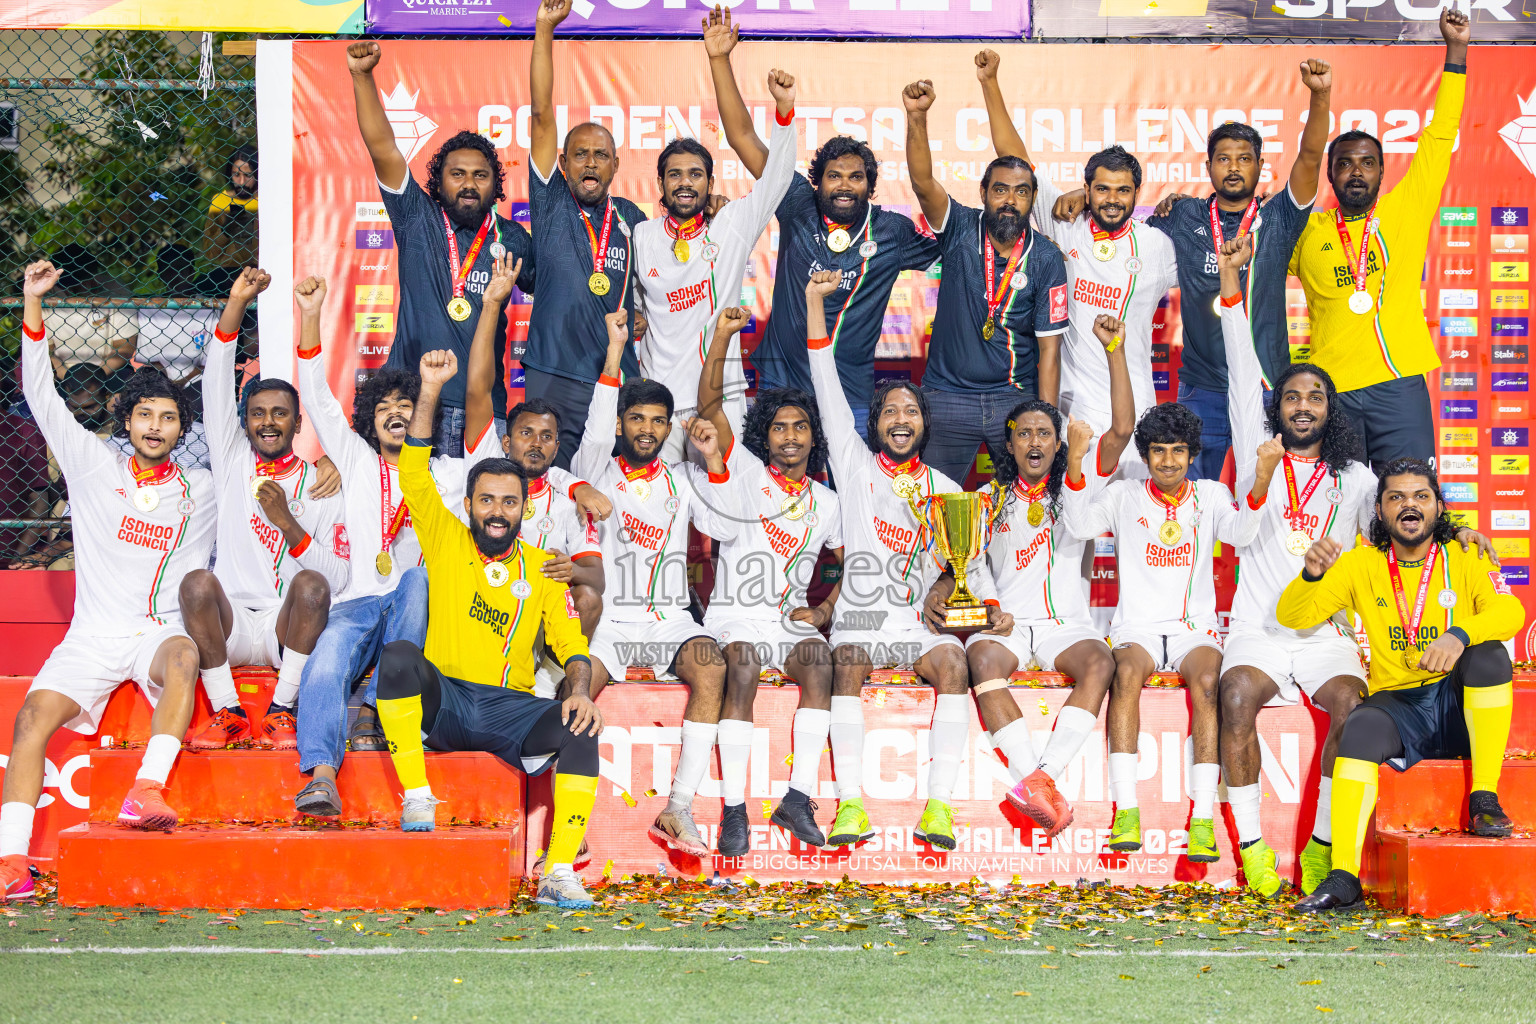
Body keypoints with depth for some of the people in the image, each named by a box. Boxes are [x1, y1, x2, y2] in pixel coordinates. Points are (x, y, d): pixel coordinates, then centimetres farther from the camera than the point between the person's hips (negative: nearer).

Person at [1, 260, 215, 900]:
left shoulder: (199, 490, 13)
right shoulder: (94, 466, 11)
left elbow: (196, 567, 23)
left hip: (160, 629, -1)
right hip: (92, 634, 1)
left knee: (184, 655, -37)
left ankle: (147, 792, -46)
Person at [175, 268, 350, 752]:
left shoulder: (321, 486, 8)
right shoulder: (233, 462, 14)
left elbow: (337, 578, -1)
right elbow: (218, 381, 2)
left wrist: (287, 521, -15)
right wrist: (236, 303, -8)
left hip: (289, 628, -1)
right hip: (230, 626, 1)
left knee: (312, 585, -32)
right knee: (198, 581, -30)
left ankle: (282, 711, -22)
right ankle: (226, 713, -22)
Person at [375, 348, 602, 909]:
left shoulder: (543, 568, 12)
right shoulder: (446, 541, 9)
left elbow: (571, 644, 6)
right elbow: (413, 474, -2)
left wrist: (580, 690, -17)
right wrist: (430, 391, -13)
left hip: (510, 706, 1)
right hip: (441, 698, -1)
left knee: (580, 729, -29)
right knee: (398, 655, -31)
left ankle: (560, 874, -31)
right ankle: (416, 799, -22)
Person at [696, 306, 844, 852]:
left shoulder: (825, 503, 17)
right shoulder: (743, 473, 6)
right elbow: (709, 405, -4)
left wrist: (825, 610, 5)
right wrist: (723, 335, -15)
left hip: (792, 623, 3)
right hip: (734, 618, -3)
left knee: (819, 663, -30)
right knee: (742, 668, -34)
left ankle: (798, 797, -33)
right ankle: (734, 809, -35)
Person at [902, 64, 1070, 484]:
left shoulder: (1046, 258, -3)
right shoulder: (961, 231, -3)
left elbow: (1049, 348, -3)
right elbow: (923, 183, -21)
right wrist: (917, 117, -38)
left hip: (1015, 398, 0)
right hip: (948, 397, 0)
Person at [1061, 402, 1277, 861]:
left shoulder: (1210, 495, 12)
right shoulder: (1124, 496, 11)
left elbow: (1241, 534, -7)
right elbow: (1079, 525, -6)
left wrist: (1261, 482, -26)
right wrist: (1074, 463, -21)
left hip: (1194, 630, 0)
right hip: (1137, 629, 0)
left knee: (1207, 679, -33)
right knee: (1127, 671, -35)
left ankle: (1203, 821, -37)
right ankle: (1126, 813, -37)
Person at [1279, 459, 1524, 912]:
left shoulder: (1464, 560, 3)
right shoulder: (1362, 564, 7)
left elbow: (1511, 611, -15)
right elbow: (1291, 617, 1)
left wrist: (1459, 634, -36)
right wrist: (1311, 574, -22)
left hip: (1459, 706, 0)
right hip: (1396, 704, 0)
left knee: (1489, 651, -29)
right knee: (1360, 729, -31)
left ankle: (1484, 801, -24)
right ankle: (1343, 878, -40)